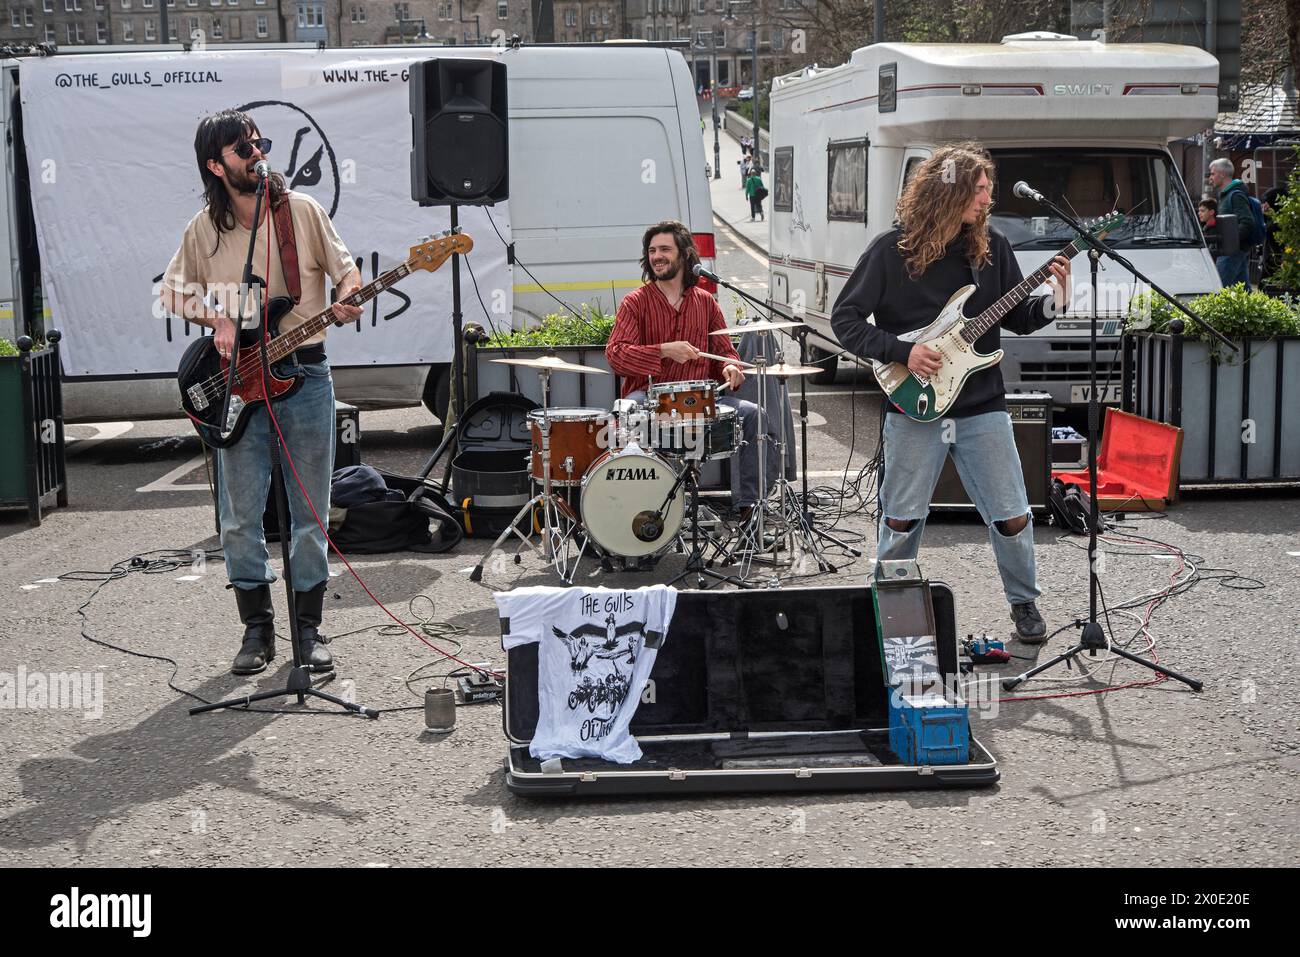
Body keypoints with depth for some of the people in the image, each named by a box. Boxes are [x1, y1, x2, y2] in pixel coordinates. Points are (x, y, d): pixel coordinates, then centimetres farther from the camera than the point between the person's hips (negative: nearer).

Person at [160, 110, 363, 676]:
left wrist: (349, 299, -16)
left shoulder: (302, 211, -1)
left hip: (304, 375, 0)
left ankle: (308, 629, 17)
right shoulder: (204, 229, 1)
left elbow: (344, 266, 6)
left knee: (311, 513, 4)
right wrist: (216, 320, -5)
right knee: (240, 518, 2)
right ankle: (257, 628, 17)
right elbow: (174, 291, 12)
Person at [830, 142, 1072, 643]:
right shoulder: (892, 250, -7)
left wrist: (1054, 300, -10)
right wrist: (902, 352, -15)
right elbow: (845, 317, -5)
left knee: (1013, 518, 2)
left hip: (982, 405, 2)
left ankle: (1024, 602, 25)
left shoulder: (991, 246, 3)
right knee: (902, 520, 6)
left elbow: (1017, 318, 10)